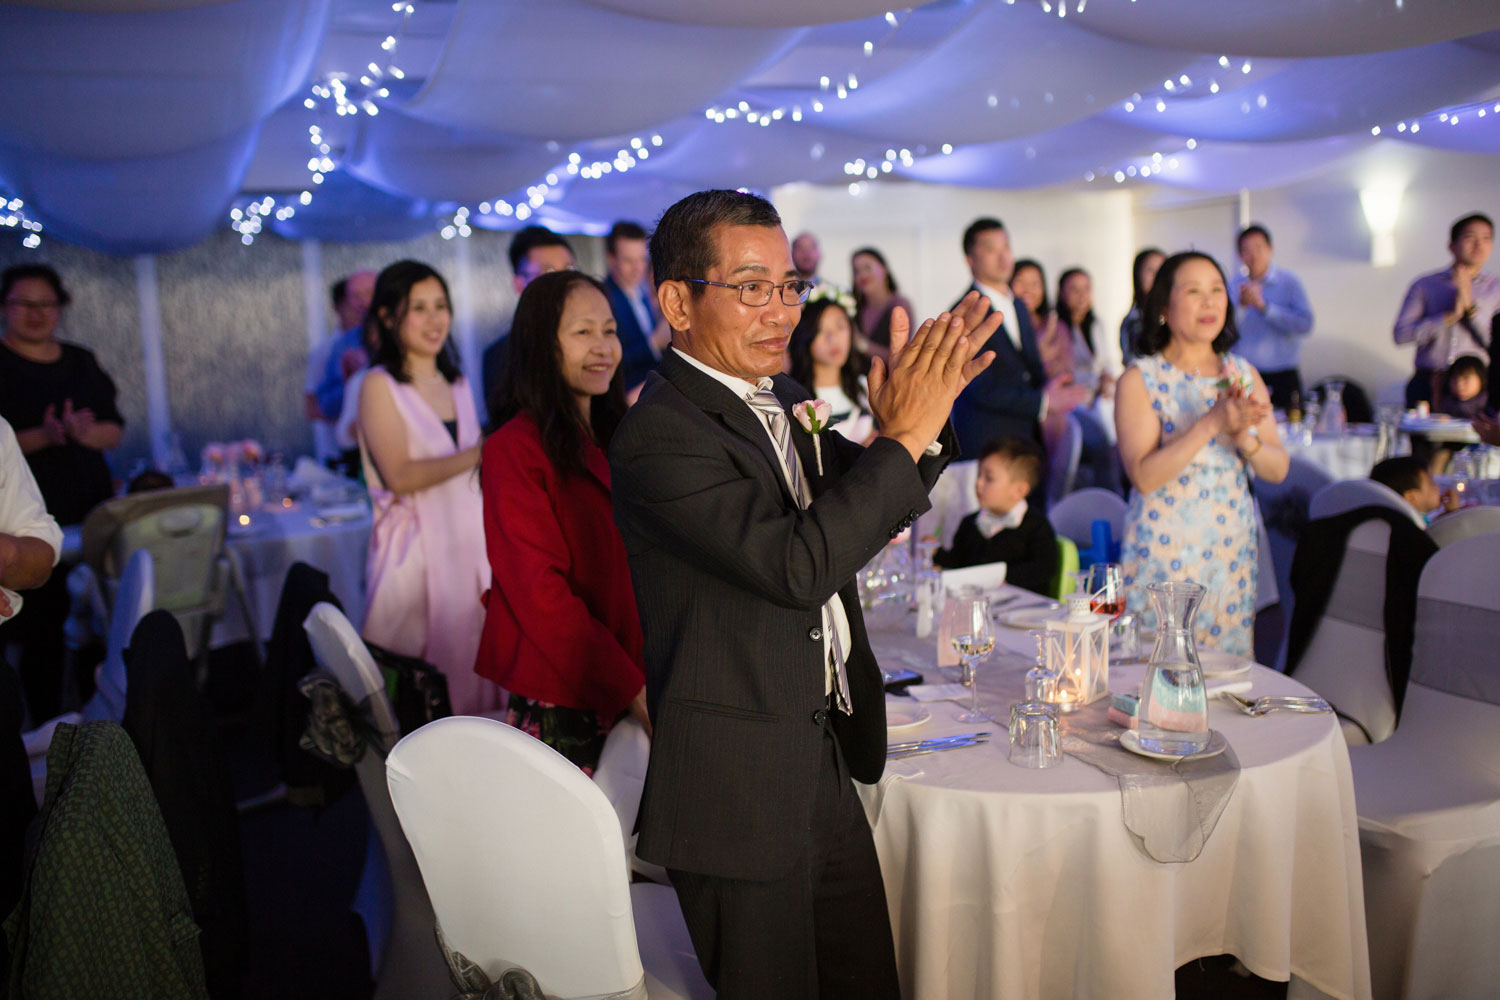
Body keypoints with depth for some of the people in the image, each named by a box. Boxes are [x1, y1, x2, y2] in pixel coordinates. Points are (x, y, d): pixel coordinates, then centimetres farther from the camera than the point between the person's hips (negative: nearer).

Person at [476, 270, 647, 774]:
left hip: (632, 689, 6)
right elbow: (539, 594, -15)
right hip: (561, 701, -6)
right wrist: (633, 690, -16)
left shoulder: (615, 439, 11)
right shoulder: (515, 449, -11)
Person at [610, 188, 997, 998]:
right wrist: (905, 435, -23)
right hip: (739, 791, -8)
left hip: (826, 762, 8)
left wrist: (919, 414, -3)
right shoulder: (658, 435, -21)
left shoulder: (779, 399, 7)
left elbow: (874, 512, 15)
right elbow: (797, 565, -30)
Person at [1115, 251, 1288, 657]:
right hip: (1163, 551, -4)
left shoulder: (1243, 373, 8)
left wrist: (1244, 435, -15)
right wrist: (1212, 423, -22)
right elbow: (1144, 476, -17)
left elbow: (1277, 470, 5)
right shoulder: (1140, 379, -6)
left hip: (1233, 551, 4)